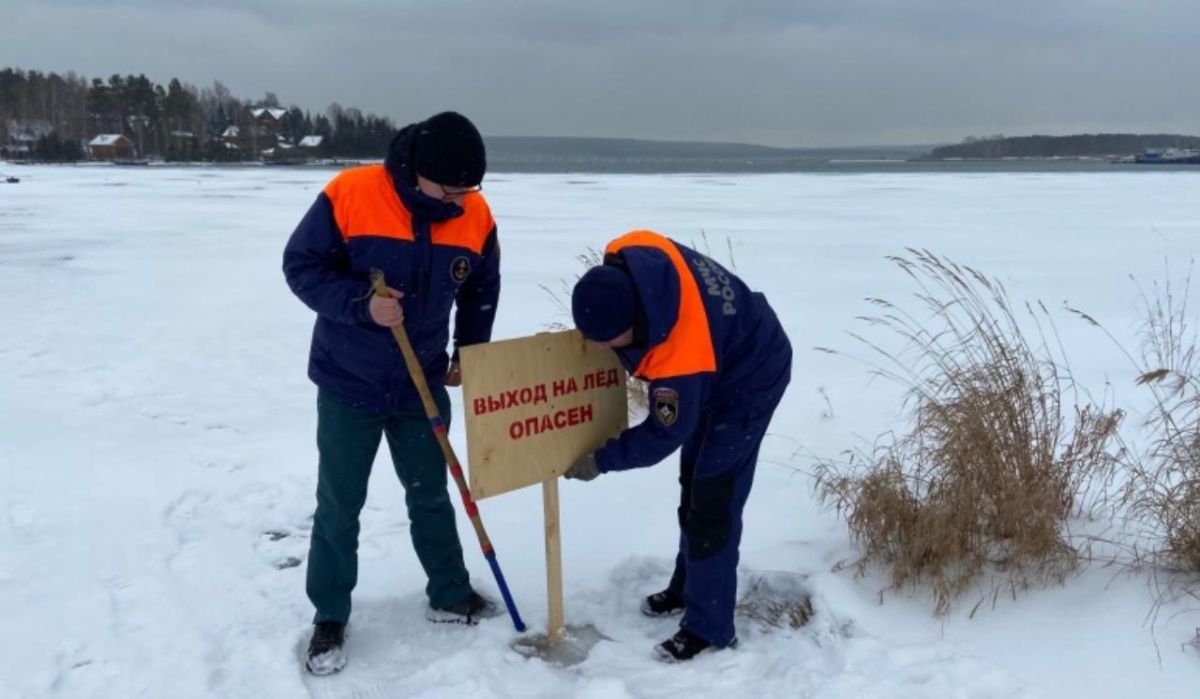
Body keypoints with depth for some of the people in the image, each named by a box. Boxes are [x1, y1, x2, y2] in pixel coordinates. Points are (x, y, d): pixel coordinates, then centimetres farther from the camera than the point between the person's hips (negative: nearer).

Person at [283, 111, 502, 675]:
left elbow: (481, 291, 8)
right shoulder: (350, 195, -21)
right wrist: (362, 306, -28)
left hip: (422, 384, 3)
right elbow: (301, 265, -15)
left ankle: (450, 596, 32)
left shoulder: (475, 216, -9)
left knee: (430, 495, 16)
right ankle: (330, 617, 22)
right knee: (339, 505, 6)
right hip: (348, 383, -3)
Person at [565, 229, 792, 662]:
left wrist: (601, 460, -16)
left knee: (713, 500, -9)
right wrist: (594, 325, 0)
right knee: (693, 484, 18)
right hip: (724, 353, 9)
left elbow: (666, 433, -26)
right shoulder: (625, 259, -25)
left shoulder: (680, 358, -42)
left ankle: (709, 626, 3)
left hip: (750, 379, -9)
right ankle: (688, 585, 35)